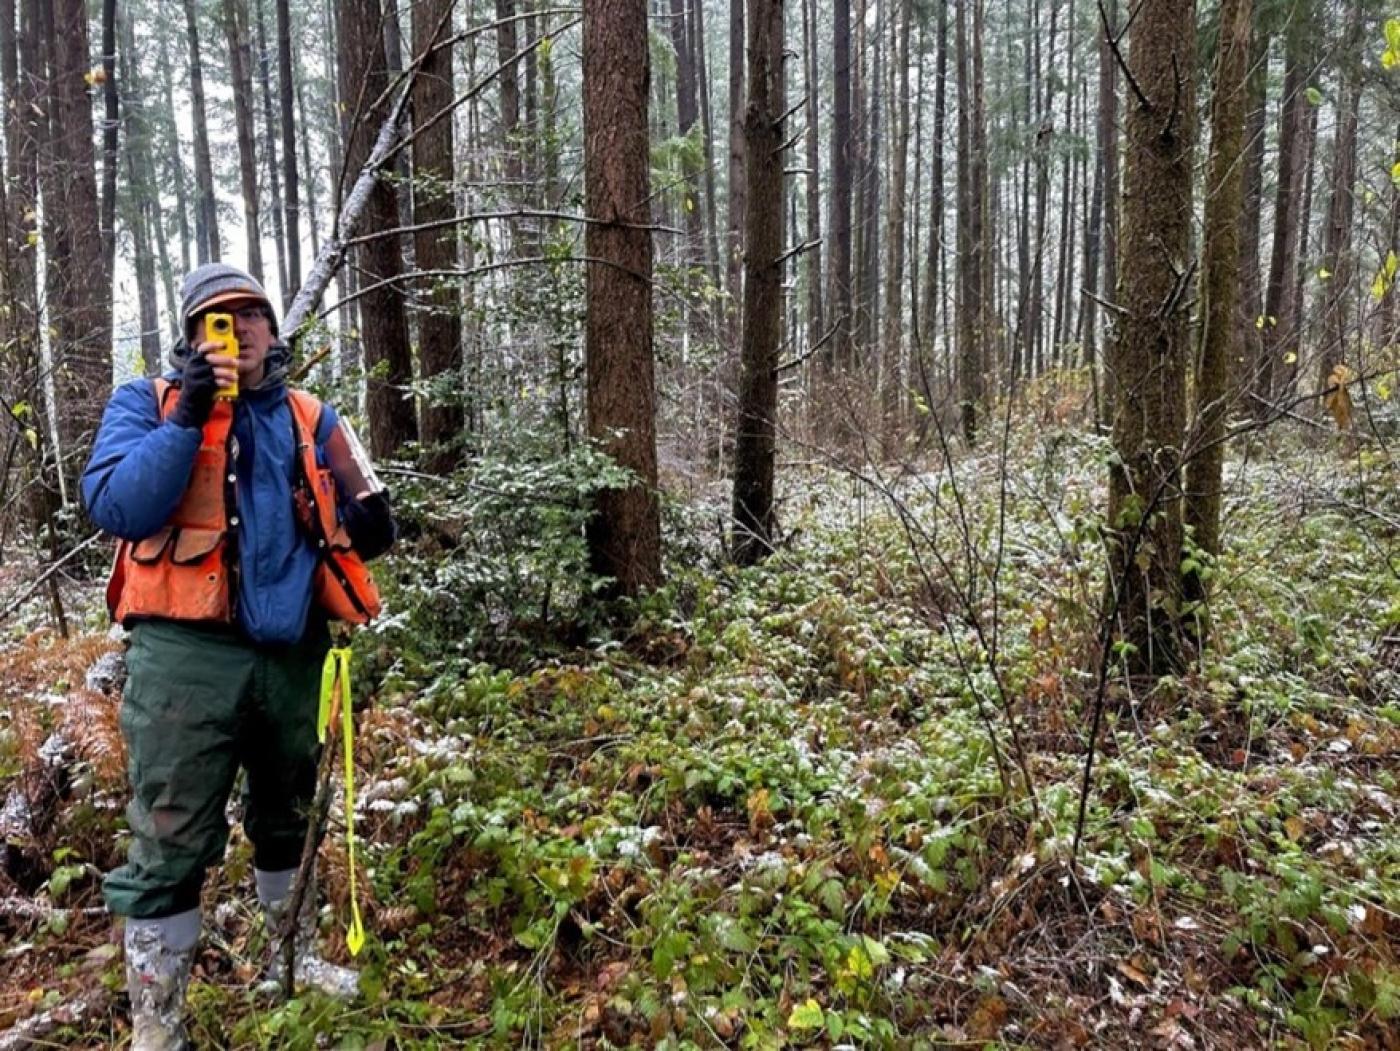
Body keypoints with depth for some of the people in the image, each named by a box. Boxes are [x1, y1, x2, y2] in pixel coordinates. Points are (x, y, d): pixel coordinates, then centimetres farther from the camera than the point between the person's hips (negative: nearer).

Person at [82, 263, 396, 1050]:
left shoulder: (310, 417, 12)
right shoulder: (148, 402, 2)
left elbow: (354, 522, 15)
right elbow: (114, 507, -12)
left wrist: (368, 522, -8)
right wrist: (187, 420, -17)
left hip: (294, 652, 4)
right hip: (187, 653, -4)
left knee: (290, 818, 20)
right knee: (170, 842, 0)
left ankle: (294, 956, 41)